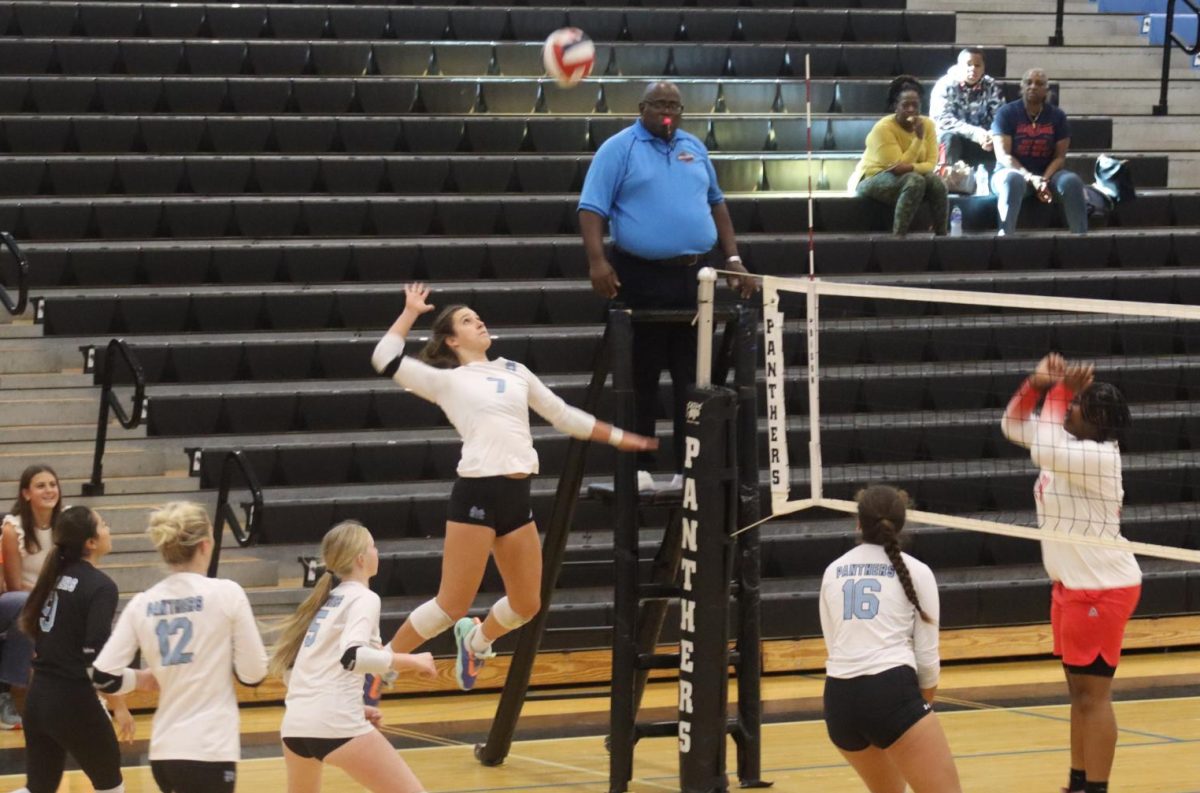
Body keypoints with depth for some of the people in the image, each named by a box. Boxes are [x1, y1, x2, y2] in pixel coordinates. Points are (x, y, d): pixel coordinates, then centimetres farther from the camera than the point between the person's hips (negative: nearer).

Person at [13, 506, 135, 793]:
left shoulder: (56, 575, 8)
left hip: (38, 696, 7)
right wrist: (119, 707, -13)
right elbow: (97, 657, -20)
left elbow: (29, 625, 16)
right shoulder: (101, 586, -15)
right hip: (73, 700, -7)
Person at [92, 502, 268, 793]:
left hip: (164, 749, 6)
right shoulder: (226, 593, -8)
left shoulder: (142, 605, 3)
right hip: (209, 749, -6)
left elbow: (103, 677, 0)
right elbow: (253, 673, -5)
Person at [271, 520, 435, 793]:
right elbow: (352, 656, -19)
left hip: (295, 724, 8)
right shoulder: (362, 598, 0)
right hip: (336, 725, -8)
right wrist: (412, 661, -10)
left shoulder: (326, 600, 23)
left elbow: (288, 667, 24)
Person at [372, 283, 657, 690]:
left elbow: (563, 415, 27)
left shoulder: (515, 372, 19)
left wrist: (618, 437, 28)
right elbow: (386, 360, -8)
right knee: (451, 605, -6)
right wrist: (411, 312, -1)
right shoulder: (446, 380, 3)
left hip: (517, 497, 6)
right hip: (476, 494, -6)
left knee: (526, 604, 11)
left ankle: (475, 641, 41)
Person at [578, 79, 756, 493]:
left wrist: (733, 259, 14)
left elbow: (716, 202, 22)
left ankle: (688, 469, 9)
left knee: (693, 378, 5)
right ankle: (638, 468, 6)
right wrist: (597, 261, -22)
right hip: (642, 276, -5)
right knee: (642, 378, 0)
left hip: (693, 276, 5)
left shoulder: (693, 148, 14)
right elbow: (592, 208, -8)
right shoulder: (619, 149, -2)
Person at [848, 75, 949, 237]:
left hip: (910, 178, 5)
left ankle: (941, 235, -19)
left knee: (935, 180, -26)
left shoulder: (927, 125, -4)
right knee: (914, 180, -34)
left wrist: (910, 167, -30)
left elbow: (931, 164, -10)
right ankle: (898, 236, -34)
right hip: (872, 180, -5)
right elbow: (897, 166, -25)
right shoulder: (883, 128, -21)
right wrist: (919, 138, -27)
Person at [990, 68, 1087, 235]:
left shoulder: (1057, 116, 3)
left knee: (1072, 182, -29)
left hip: (1047, 173, 3)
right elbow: (1003, 155, -13)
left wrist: (1044, 180, -20)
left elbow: (1060, 156, 1)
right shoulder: (1006, 113, -5)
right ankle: (1005, 236, -46)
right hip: (1012, 171, -3)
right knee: (1013, 180, -40)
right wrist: (1031, 178, -26)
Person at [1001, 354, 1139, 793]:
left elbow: (1044, 451, -37)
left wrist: (1060, 393, -26)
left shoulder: (1098, 456, -21)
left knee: (1093, 694, -8)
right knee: (1079, 691, 15)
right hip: (1072, 585, 10)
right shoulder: (1070, 444, 6)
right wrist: (1037, 383, -2)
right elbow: (1013, 425, 15)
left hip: (1102, 588, -10)